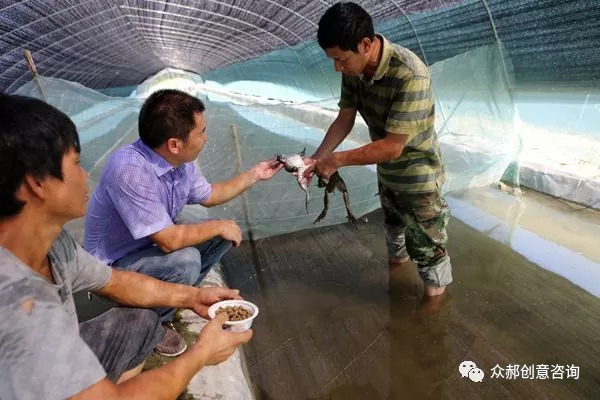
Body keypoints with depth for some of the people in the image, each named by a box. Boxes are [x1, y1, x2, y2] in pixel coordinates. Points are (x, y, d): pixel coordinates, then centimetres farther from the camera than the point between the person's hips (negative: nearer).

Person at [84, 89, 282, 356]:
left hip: (150, 248, 8)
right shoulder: (129, 170, -35)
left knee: (222, 236, -2)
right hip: (114, 264, -7)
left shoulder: (179, 160, -10)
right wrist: (219, 226, -20)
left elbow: (208, 196, 9)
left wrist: (254, 175, 7)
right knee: (185, 261, -30)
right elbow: (169, 240, -34)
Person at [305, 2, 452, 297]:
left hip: (418, 178, -7)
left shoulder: (410, 75, -35)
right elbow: (344, 119, -4)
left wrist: (337, 160, -28)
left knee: (426, 249, 11)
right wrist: (317, 158, -16)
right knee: (392, 224, 31)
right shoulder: (354, 68, -13)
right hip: (386, 172, 7)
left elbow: (393, 146, -34)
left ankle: (435, 301, 35)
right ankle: (398, 259, 60)